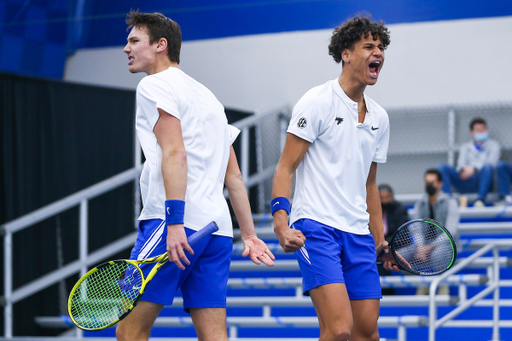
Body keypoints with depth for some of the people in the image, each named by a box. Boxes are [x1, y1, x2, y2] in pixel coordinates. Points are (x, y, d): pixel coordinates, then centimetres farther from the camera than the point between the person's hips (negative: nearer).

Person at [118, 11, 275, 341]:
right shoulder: (207, 96, 26)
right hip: (218, 227, 8)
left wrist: (174, 221, -22)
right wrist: (250, 235, 22)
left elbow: (174, 153, -14)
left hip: (179, 224, -8)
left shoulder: (155, 85, 0)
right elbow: (234, 176, 23)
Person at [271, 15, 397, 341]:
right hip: (316, 227, -7)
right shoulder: (317, 102, -4)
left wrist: (380, 239, 21)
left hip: (358, 234, 7)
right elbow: (286, 168, -7)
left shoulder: (379, 117, 17)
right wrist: (281, 224, -20)